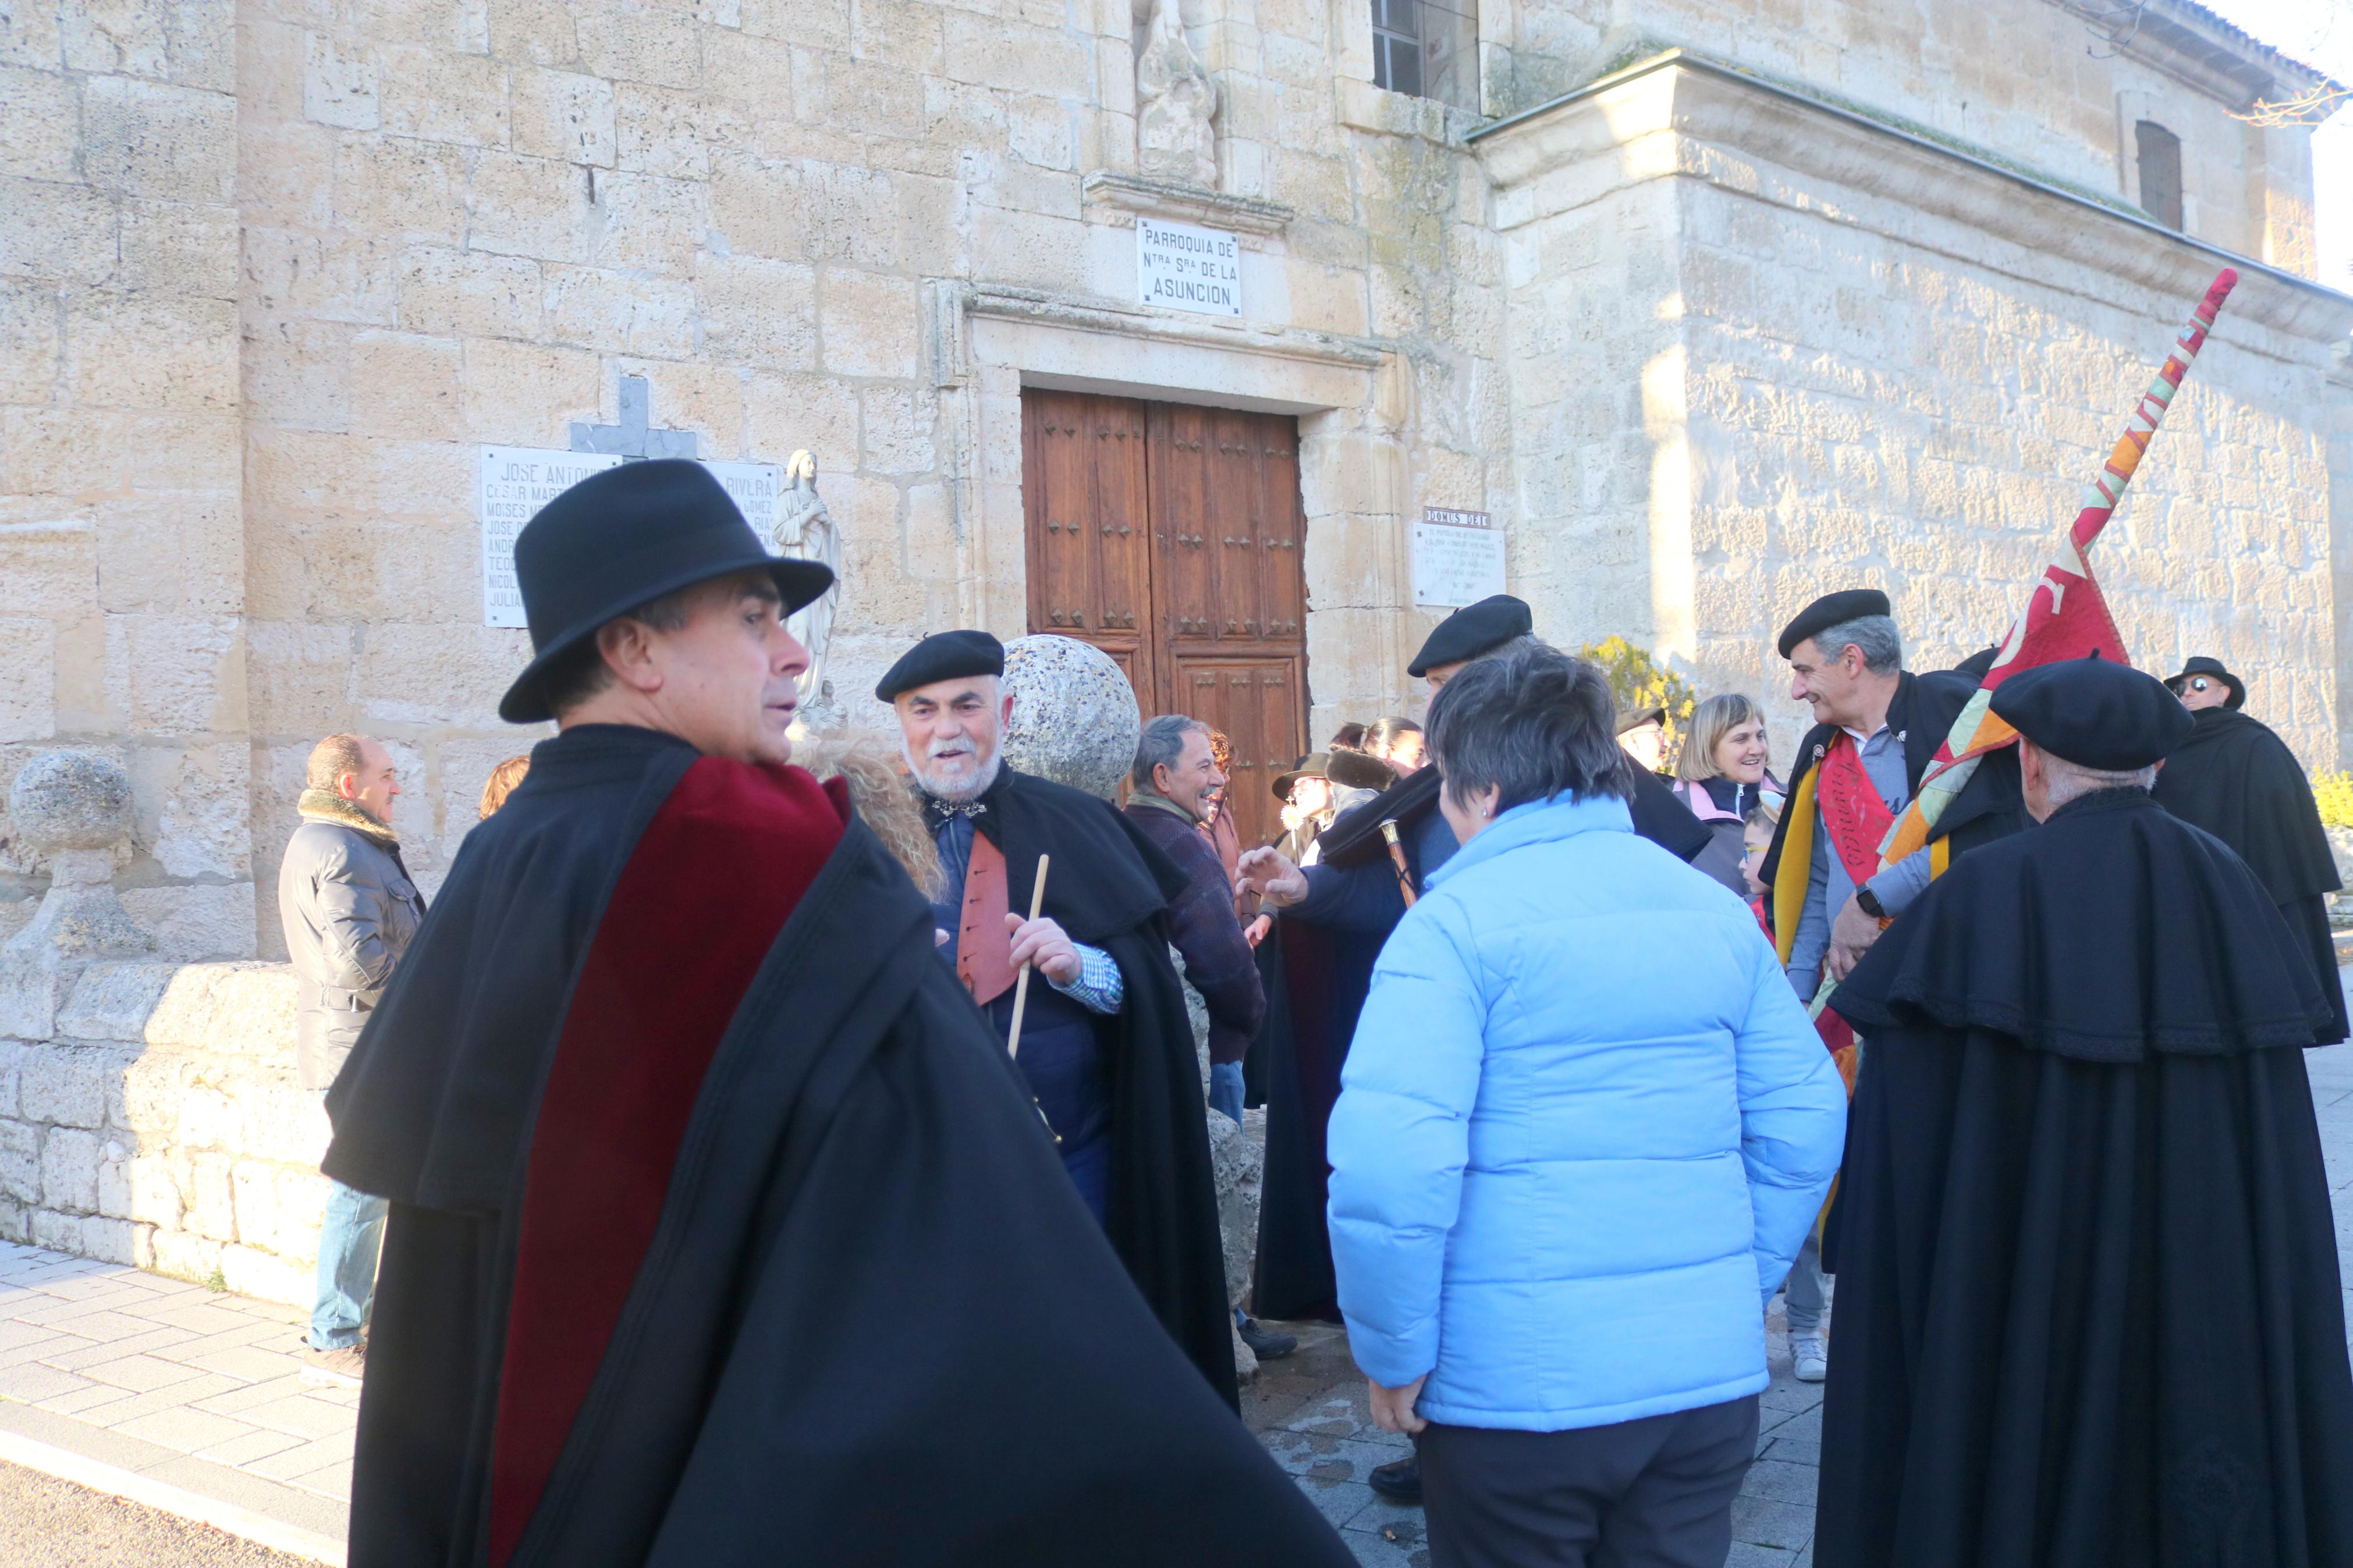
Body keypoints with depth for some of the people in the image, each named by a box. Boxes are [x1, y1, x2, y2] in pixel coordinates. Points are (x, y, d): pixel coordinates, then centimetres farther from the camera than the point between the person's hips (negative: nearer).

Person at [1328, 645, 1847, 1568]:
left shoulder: (1457, 922, -12)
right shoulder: (1715, 909, 5)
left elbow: (1390, 1162, -22)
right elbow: (1804, 1119, 6)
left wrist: (1393, 1354, -10)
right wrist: (1743, 1275, 16)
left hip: (1513, 1387, -4)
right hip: (1712, 1370, 5)